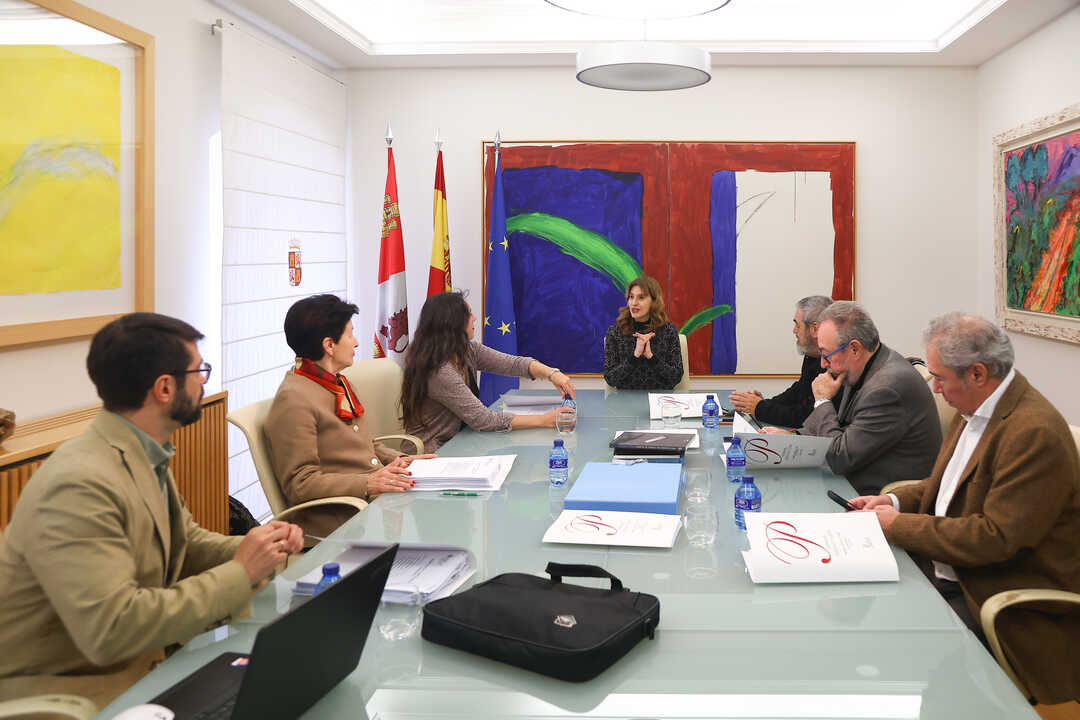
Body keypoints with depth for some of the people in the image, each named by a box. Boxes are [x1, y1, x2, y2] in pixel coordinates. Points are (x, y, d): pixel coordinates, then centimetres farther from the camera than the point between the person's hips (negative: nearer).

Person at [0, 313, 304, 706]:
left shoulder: (147, 458, 4)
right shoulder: (79, 485, -25)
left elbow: (187, 542, 16)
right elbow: (109, 629, -31)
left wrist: (255, 549, -5)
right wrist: (239, 573, -23)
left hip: (141, 660, 8)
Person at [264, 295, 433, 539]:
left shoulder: (338, 383, 20)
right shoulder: (293, 399, -12)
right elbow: (299, 484, -16)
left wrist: (403, 461, 9)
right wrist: (367, 484, -24)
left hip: (379, 493, 9)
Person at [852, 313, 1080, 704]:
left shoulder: (1034, 433, -24)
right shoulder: (980, 410, 7)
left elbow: (996, 537, -25)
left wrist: (899, 525, -18)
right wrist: (897, 501, 2)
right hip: (946, 571, 9)